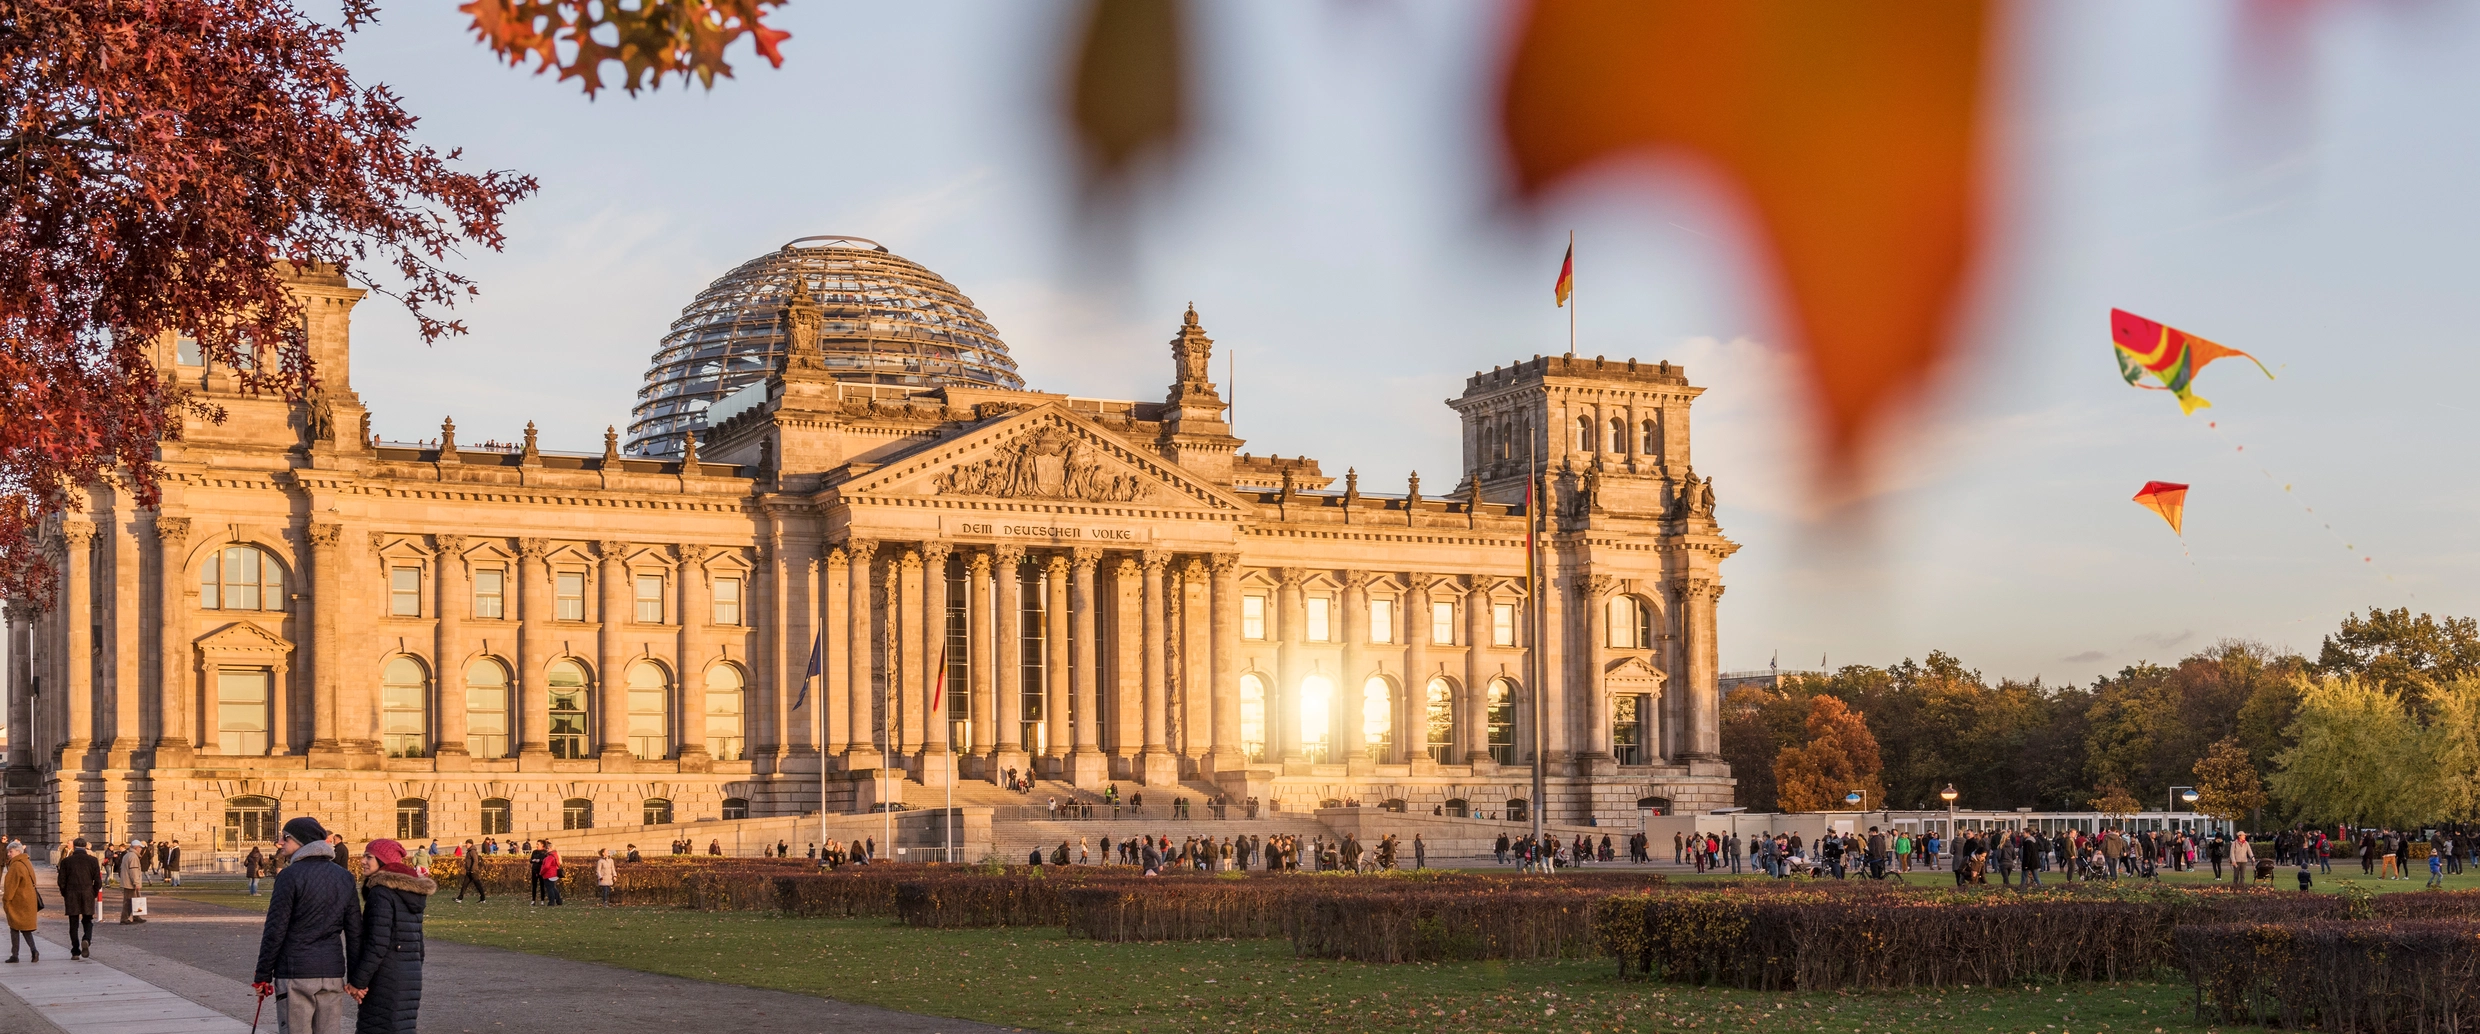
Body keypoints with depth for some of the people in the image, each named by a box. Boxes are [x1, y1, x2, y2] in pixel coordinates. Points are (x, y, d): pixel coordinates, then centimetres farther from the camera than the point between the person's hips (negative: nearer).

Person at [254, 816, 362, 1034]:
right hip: (332, 972, 5)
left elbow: (275, 931, -9)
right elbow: (354, 932, 10)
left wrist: (262, 975, -3)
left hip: (295, 974, -5)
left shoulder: (290, 875, -8)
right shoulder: (344, 878, 9)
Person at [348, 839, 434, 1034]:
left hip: (386, 980, -9)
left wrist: (358, 981, -15)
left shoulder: (381, 893, -14)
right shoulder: (411, 894, 14)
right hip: (410, 977, 9)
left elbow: (377, 943, -20)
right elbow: (418, 944, 18)